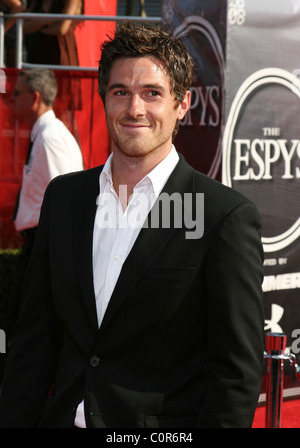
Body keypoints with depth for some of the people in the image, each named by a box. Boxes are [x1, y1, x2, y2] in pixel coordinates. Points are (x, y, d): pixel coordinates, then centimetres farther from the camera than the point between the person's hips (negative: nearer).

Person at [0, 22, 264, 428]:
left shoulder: (228, 216, -11)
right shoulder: (63, 196, 5)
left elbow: (237, 371, -12)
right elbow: (35, 339, 8)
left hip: (164, 426, -4)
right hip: (65, 417, 5)